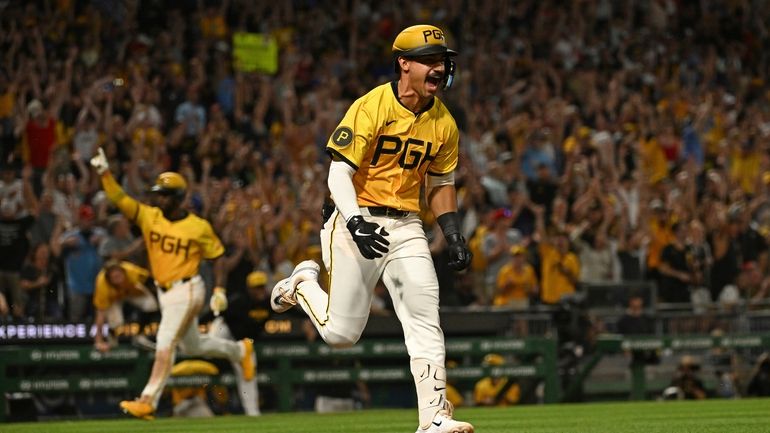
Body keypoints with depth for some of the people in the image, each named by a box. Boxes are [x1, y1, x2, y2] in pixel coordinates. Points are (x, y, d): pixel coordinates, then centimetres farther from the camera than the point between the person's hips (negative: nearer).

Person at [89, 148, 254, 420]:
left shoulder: (199, 227, -10)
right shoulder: (149, 216, 0)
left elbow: (216, 256, -1)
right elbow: (119, 199, -9)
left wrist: (219, 290, -9)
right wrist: (105, 174, -23)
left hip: (187, 290, -6)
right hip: (164, 292, 6)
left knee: (165, 344, -14)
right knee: (192, 346, 20)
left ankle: (148, 401, -15)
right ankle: (240, 350, 44)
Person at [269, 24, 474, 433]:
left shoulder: (444, 123, 4)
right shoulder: (371, 108, -14)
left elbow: (440, 183, 18)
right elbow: (339, 173, -17)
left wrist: (453, 235, 6)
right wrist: (356, 223, -31)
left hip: (406, 226, 4)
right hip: (356, 219, -4)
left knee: (425, 317, -12)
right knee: (341, 333, -1)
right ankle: (303, 283, 29)